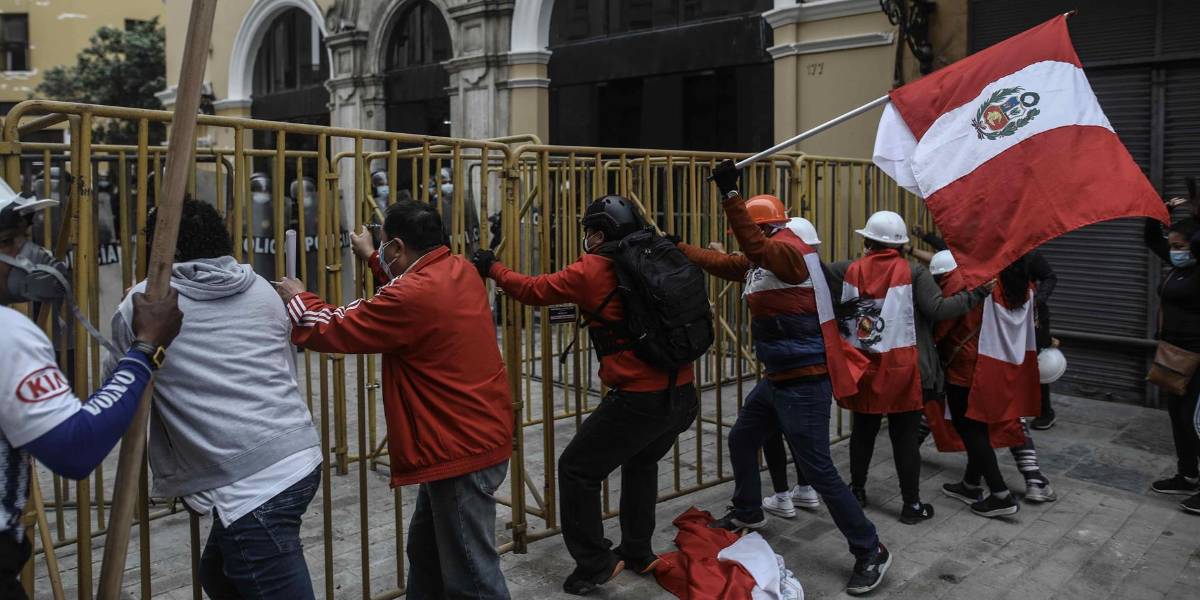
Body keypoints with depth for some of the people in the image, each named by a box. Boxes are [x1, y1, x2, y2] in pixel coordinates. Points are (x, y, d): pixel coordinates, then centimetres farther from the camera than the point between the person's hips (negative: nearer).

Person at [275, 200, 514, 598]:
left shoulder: (415, 297, -24)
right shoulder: (459, 270, 4)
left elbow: (334, 330, -12)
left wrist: (297, 300, 7)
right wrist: (371, 259, 37)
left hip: (461, 450, -10)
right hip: (476, 436, 10)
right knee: (426, 550, 25)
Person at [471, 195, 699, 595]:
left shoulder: (593, 270, -6)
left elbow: (535, 290, 3)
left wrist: (492, 269, 18)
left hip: (640, 400, -7)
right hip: (683, 395, 7)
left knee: (577, 470, 10)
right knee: (641, 461, 30)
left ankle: (594, 564, 13)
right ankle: (638, 553, 36)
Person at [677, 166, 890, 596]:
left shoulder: (789, 248, -17)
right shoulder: (763, 260, 11)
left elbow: (754, 247, -37)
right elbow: (721, 262, 22)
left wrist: (730, 194, -41)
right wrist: (676, 248, 24)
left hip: (804, 383, -10)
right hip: (779, 379, 10)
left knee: (818, 471, -8)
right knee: (741, 439, 23)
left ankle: (871, 553, 6)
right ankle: (748, 513, 44)